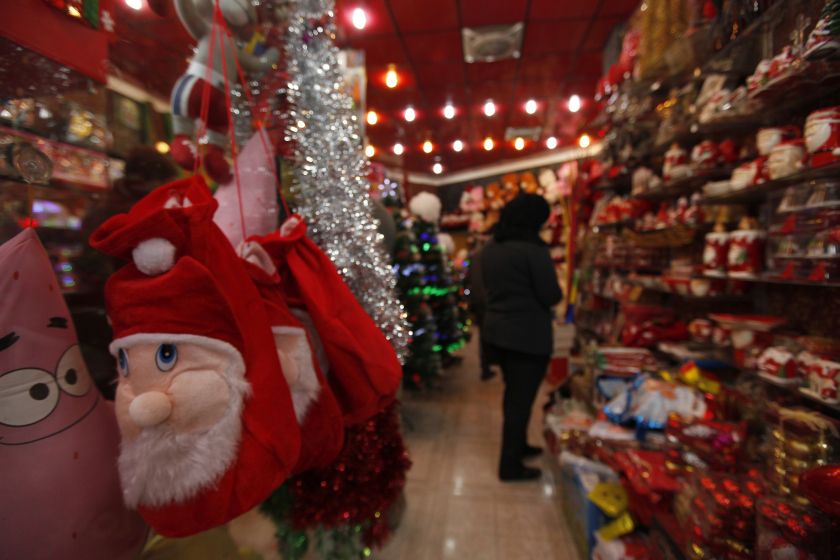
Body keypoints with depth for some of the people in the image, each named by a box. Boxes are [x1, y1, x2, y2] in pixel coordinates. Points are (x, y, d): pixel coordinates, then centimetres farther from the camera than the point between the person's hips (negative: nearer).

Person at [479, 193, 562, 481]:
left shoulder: (489, 249, 5)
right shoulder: (533, 249, -18)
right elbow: (551, 296, -14)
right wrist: (558, 292, 6)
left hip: (496, 331, 8)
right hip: (528, 336, -8)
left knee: (513, 392, 22)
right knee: (522, 398, 5)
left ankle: (517, 445, 39)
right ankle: (510, 466, 17)